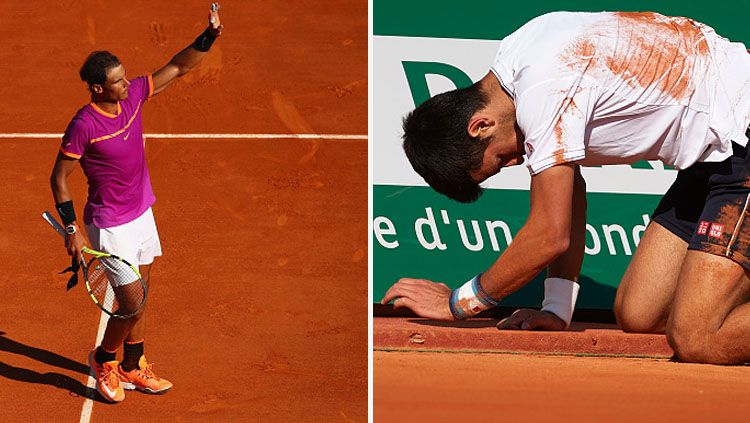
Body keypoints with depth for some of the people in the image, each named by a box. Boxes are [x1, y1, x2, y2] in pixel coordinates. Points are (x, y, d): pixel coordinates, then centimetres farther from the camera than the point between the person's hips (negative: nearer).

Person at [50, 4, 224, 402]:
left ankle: (133, 368, 31)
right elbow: (59, 177, -13)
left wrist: (209, 36, -12)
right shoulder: (84, 126, -23)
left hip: (142, 215, 7)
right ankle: (103, 359, 21)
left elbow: (177, 68, 3)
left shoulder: (133, 94, -5)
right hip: (111, 227, -7)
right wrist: (71, 229, -17)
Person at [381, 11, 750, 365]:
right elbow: (570, 190, 13)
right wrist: (556, 310, 6)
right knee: (636, 318, 5)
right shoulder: (512, 62, 6)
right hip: (709, 155, 10)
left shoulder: (545, 93, -24)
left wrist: (459, 302, -8)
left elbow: (551, 235, -20)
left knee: (696, 342, -20)